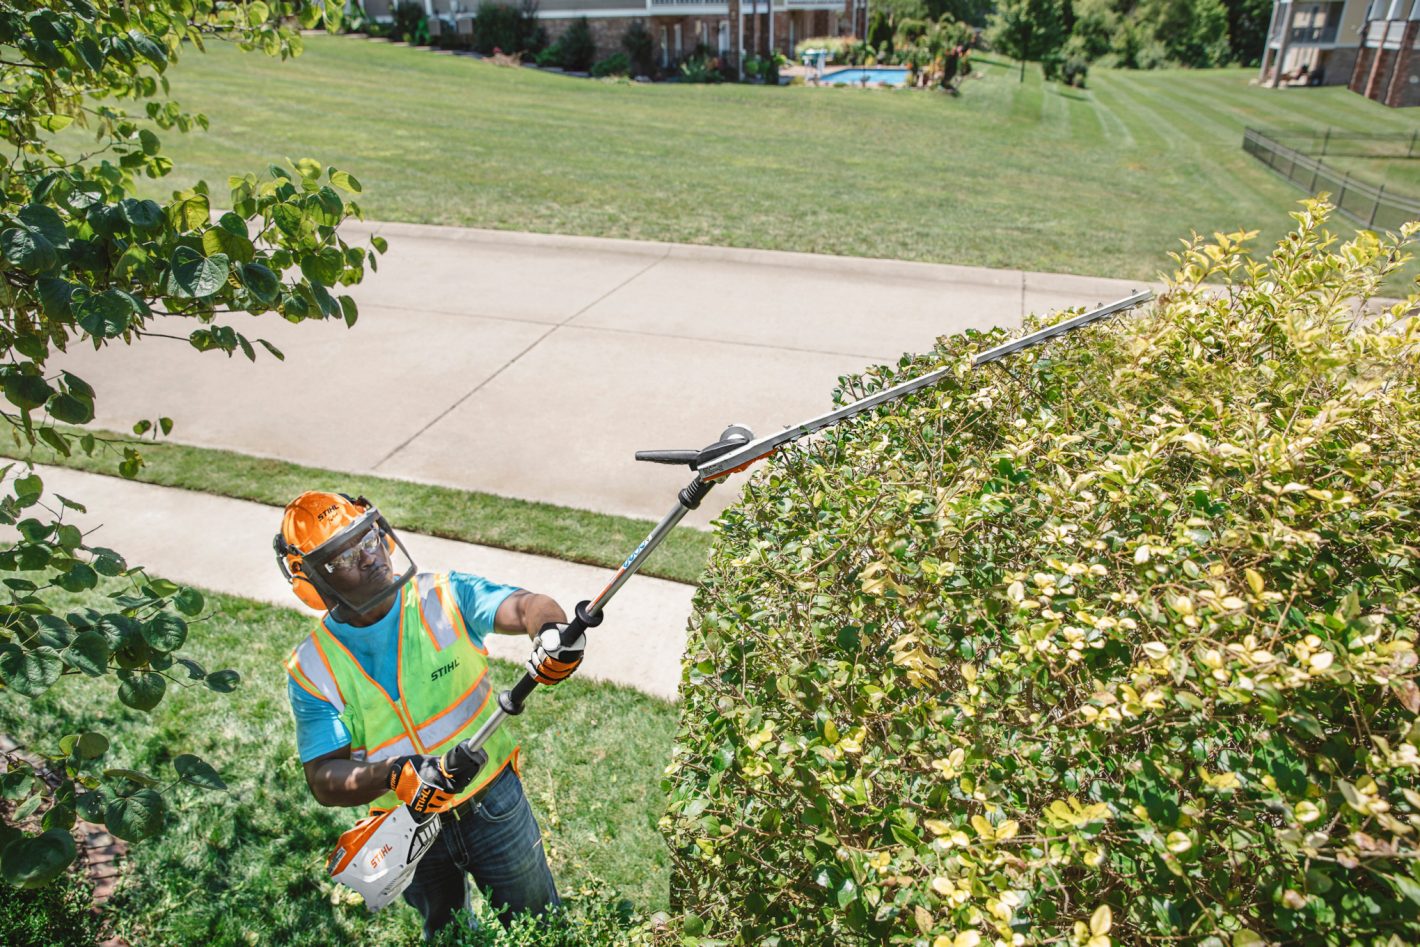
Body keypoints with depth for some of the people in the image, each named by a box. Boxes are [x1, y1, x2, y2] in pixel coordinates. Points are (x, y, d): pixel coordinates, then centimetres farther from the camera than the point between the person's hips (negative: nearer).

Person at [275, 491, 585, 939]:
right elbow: (323, 781, -17)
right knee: (446, 932, 29)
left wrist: (552, 630, -55)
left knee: (539, 926, 20)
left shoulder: (443, 596, -16)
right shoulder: (312, 670, -13)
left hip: (495, 802, -1)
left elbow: (524, 606, -31)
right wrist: (393, 775, -36)